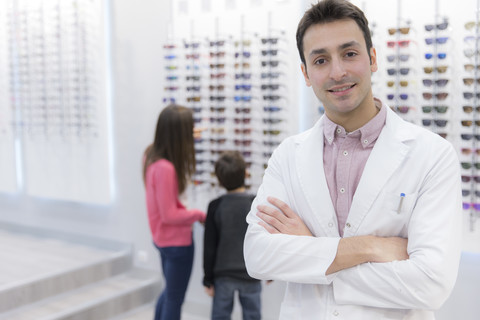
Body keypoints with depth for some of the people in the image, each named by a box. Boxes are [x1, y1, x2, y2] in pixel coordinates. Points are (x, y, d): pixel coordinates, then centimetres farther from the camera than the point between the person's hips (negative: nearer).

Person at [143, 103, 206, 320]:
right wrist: (198, 214, -11)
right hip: (177, 242, -9)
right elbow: (169, 215, -27)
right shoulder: (165, 168, -31)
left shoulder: (150, 154, -5)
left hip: (162, 238, 9)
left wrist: (186, 137, 24)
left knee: (170, 291, 28)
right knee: (175, 299, 10)